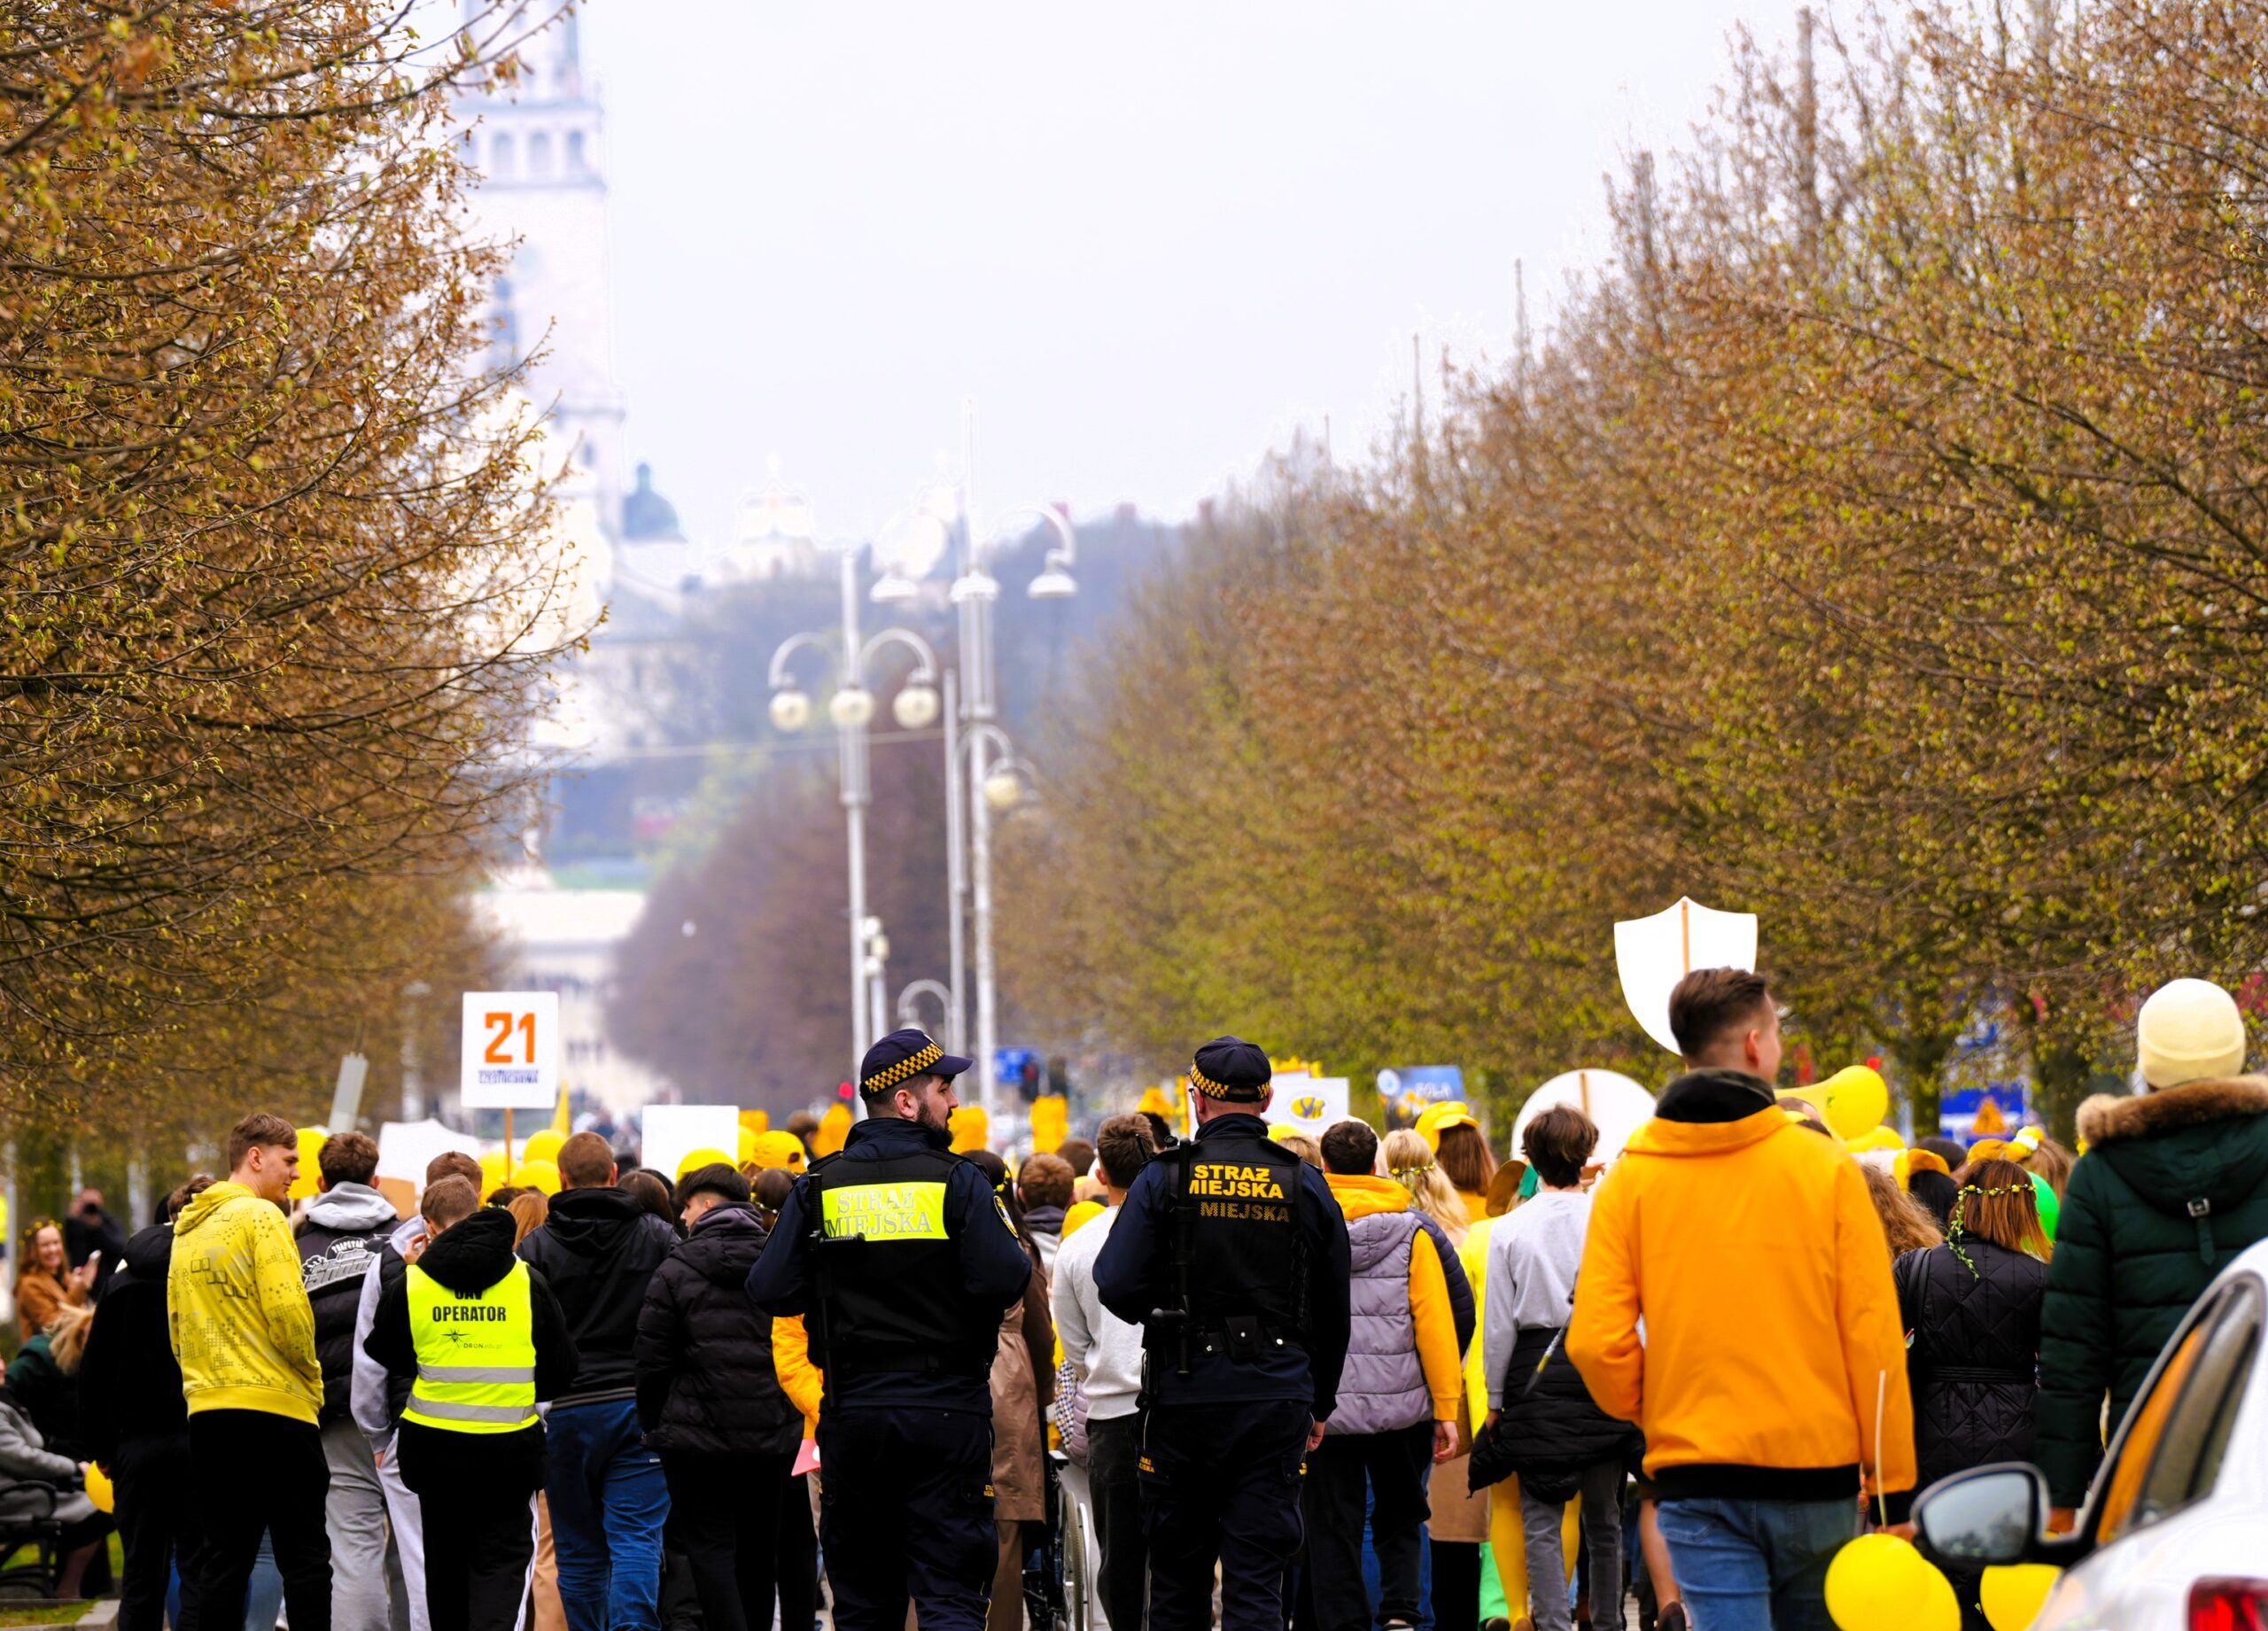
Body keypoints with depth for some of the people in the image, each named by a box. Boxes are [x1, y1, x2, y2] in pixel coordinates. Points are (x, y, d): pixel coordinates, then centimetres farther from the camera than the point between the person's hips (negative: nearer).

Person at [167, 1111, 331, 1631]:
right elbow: (287, 1313, -15)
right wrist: (311, 1378, -1)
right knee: (304, 1556, -3)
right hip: (274, 1407, -7)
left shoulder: (188, 1229, 16)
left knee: (223, 1560, 9)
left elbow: (178, 1327, 17)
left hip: (206, 1410, 7)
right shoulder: (260, 1217, -8)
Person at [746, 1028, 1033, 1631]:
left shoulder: (818, 1187, 2)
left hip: (853, 1409, 3)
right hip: (946, 1411, -3)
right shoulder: (957, 1182, -8)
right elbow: (1004, 1281, -16)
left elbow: (770, 1292, -3)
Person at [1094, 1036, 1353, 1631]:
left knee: (1178, 1570, 11)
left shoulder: (1164, 1180, -4)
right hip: (1278, 1398, 1)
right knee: (1257, 1576, -1)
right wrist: (1320, 1403, 20)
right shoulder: (1306, 1186, 4)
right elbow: (1333, 1311, 9)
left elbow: (1116, 1287, -9)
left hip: (1186, 1397, -1)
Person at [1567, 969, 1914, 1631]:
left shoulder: (1630, 1180, 0)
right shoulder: (1825, 1167, -3)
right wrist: (1894, 1488, 1)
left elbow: (1596, 1342, -7)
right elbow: (1874, 1338, -5)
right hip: (1817, 1469, 0)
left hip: (1695, 1477, 0)